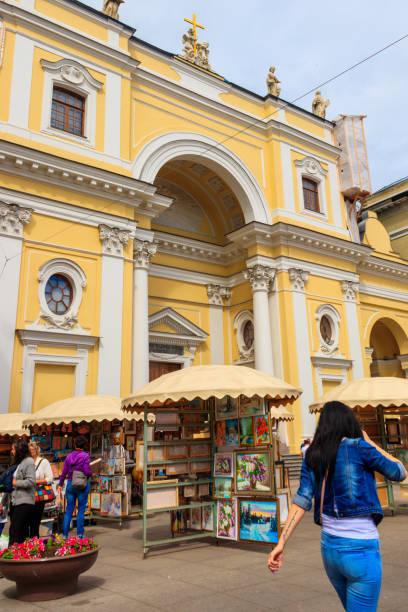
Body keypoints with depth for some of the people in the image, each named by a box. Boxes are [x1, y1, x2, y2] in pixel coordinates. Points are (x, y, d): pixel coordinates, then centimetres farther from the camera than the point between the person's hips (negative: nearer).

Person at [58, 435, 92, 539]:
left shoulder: (69, 456, 3)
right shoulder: (85, 456, -9)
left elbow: (64, 472, 5)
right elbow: (86, 472, -15)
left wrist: (60, 484, 15)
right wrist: (91, 473, 7)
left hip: (70, 484, 4)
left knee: (69, 509, 11)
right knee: (81, 509, 5)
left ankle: (65, 534, 12)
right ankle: (80, 534, 7)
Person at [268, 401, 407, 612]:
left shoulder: (312, 456, 3)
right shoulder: (358, 448, -11)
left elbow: (302, 500, -4)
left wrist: (281, 543, -5)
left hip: (329, 548, 7)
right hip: (361, 549, -6)